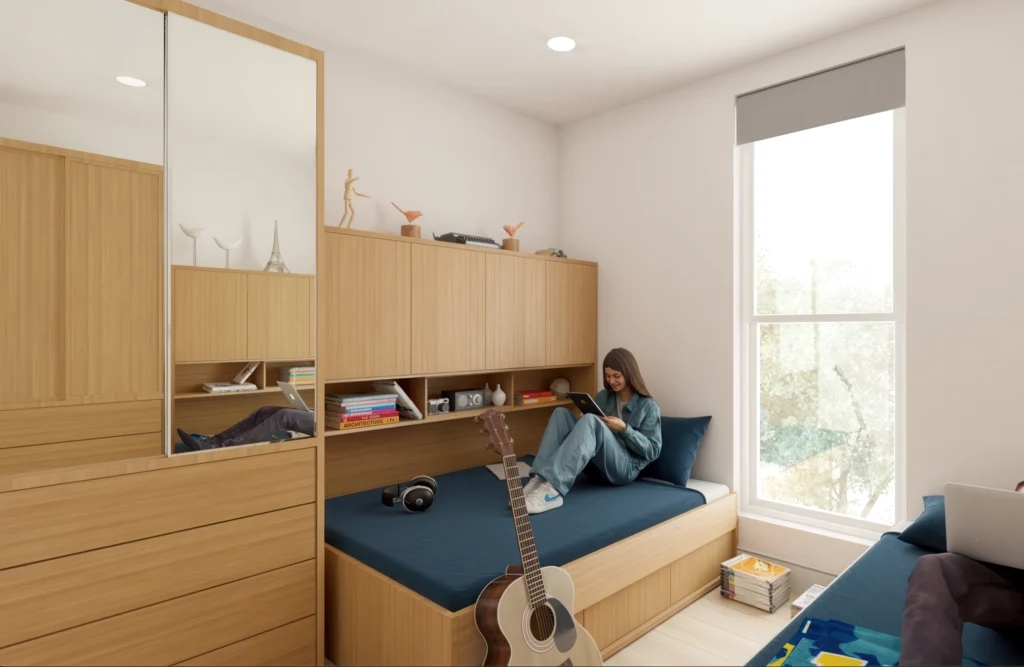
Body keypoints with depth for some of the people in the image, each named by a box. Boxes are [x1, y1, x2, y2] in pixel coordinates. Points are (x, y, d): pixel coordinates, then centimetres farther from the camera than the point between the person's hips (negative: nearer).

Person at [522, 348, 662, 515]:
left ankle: (552, 488, -46)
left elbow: (653, 451, -6)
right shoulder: (603, 396, 14)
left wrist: (624, 428, -15)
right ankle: (540, 480, -31)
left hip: (625, 468, -5)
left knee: (591, 421, -32)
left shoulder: (648, 406, 0)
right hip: (596, 463, 6)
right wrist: (583, 422, -3)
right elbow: (589, 432, 20)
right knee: (561, 413, -13)